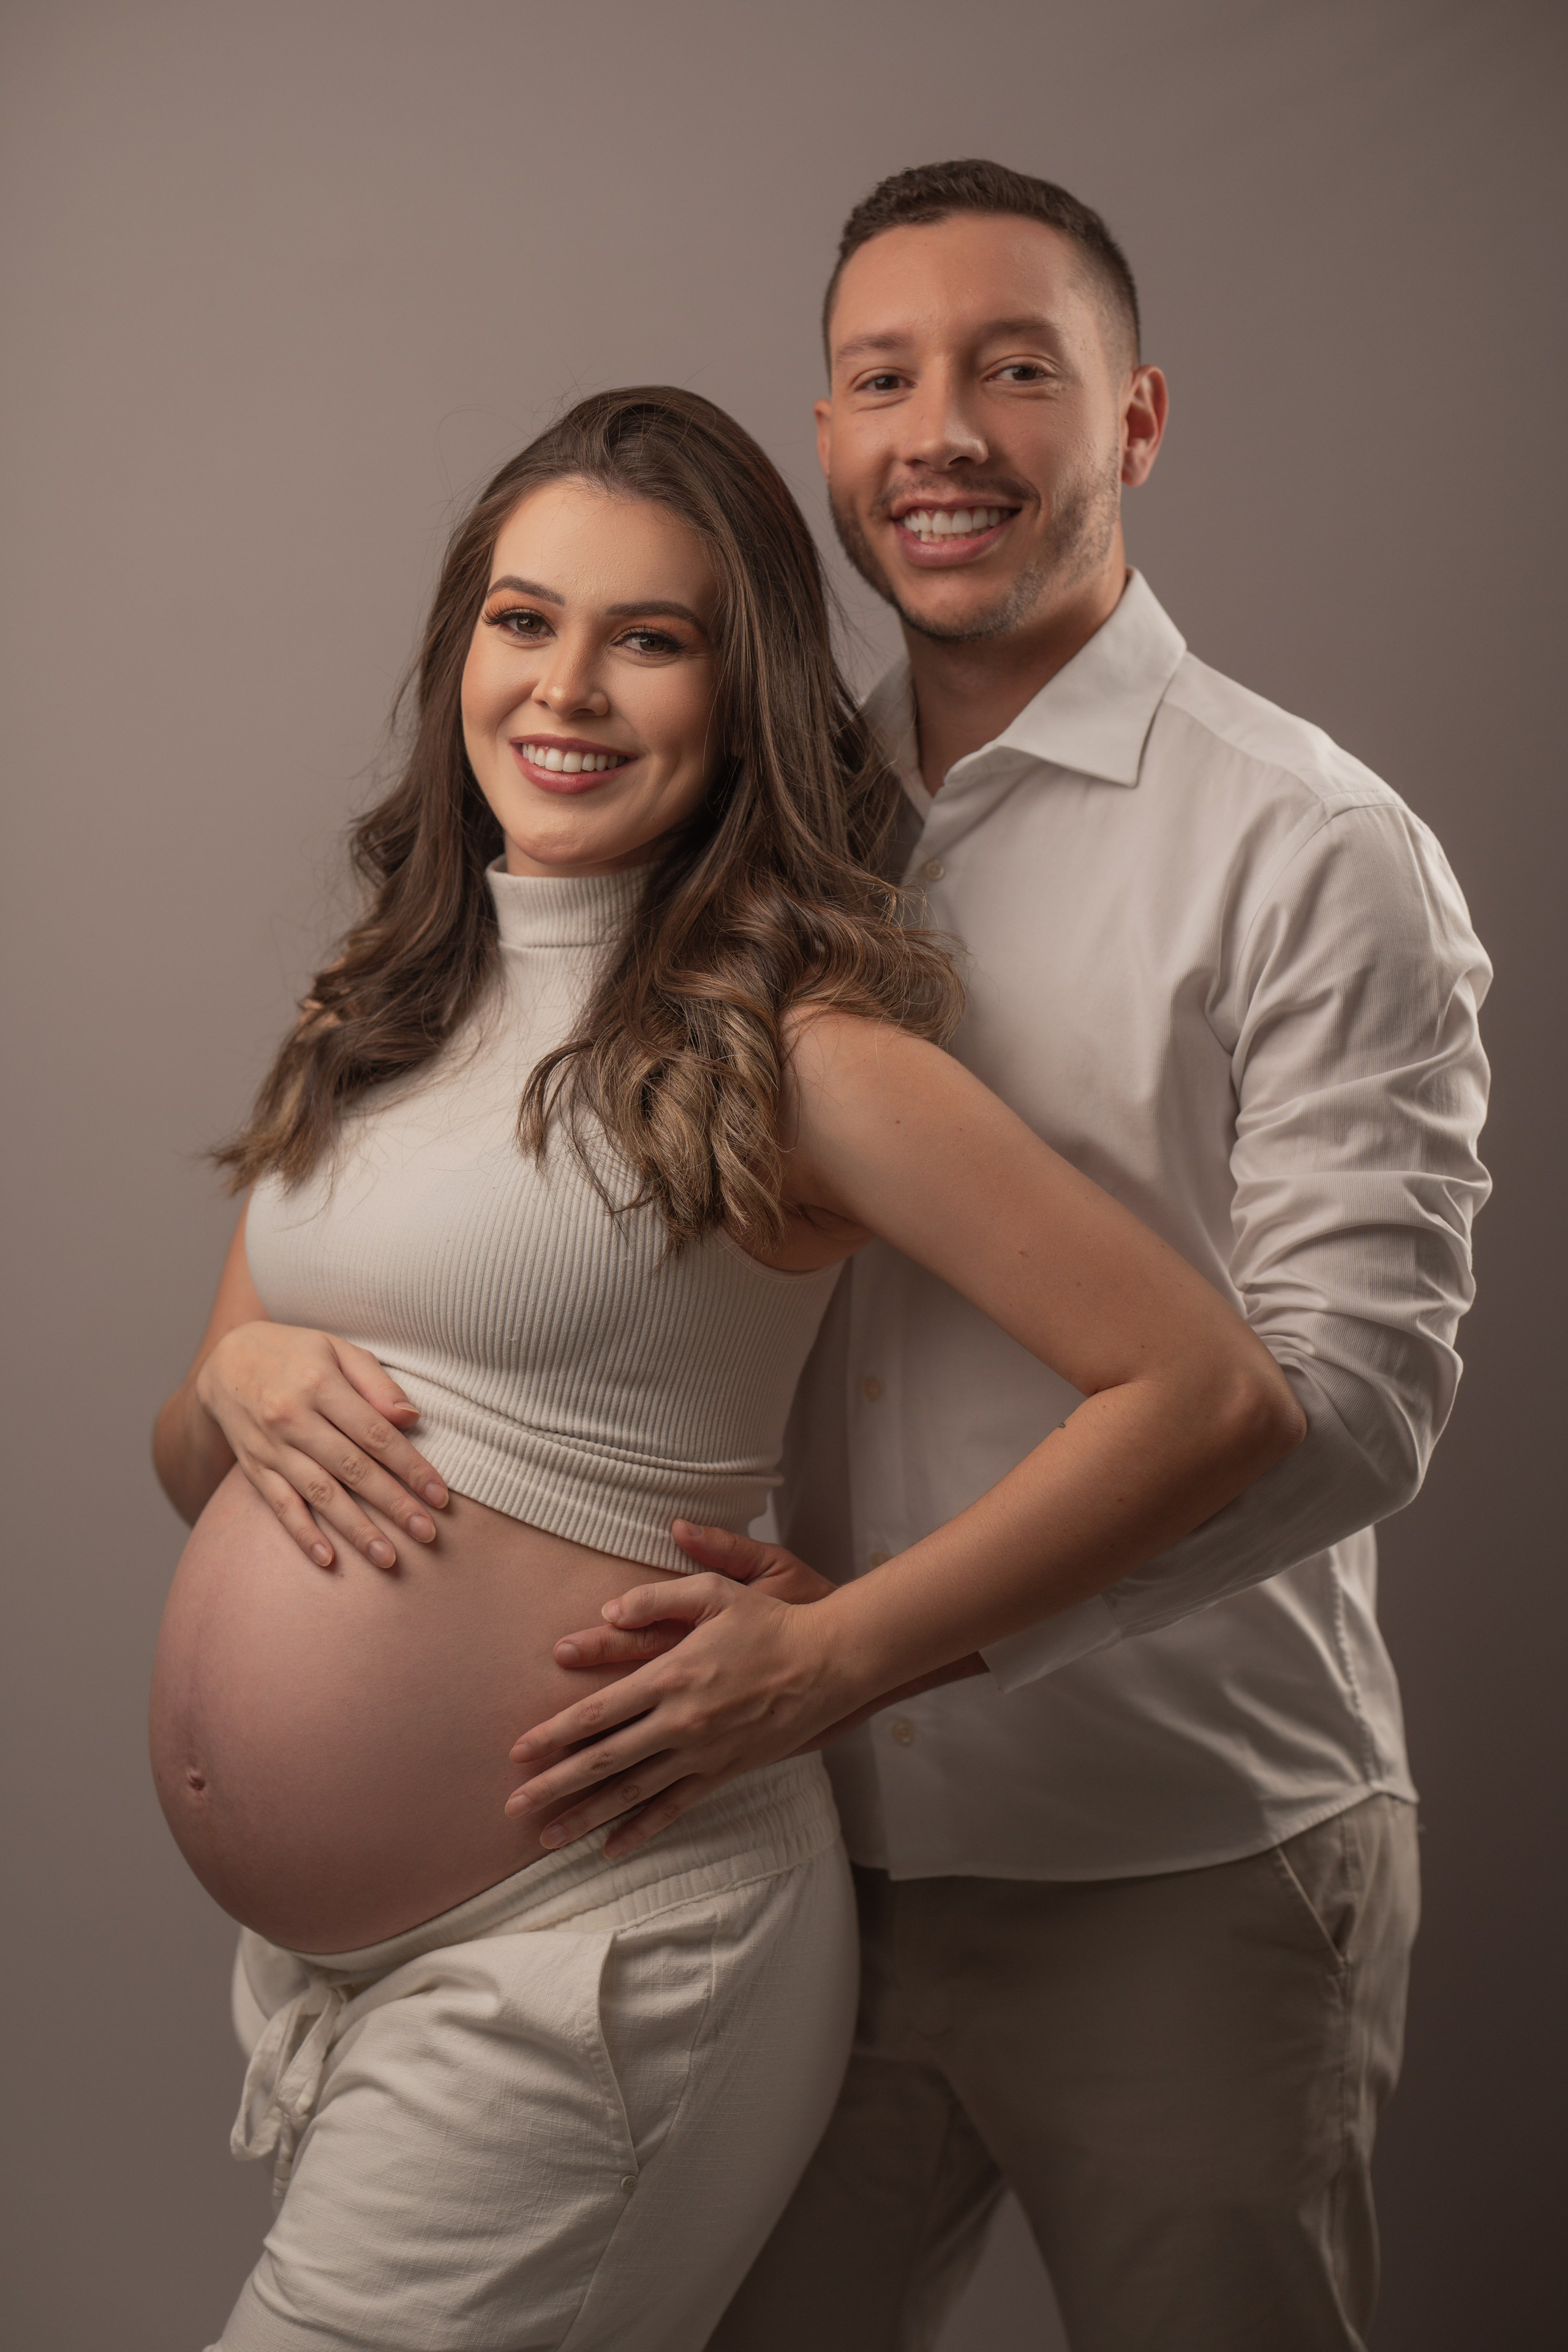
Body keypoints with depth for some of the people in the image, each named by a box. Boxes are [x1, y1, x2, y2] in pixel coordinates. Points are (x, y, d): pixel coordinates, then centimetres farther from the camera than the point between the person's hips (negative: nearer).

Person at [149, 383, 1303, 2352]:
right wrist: (234, 1383, -8)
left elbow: (1210, 1394, -17)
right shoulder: (383, 1013, 8)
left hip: (573, 1964, -7)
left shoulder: (776, 1039, -12)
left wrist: (819, 1661, -16)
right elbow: (184, 1465, 15)